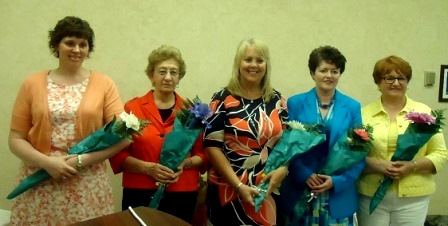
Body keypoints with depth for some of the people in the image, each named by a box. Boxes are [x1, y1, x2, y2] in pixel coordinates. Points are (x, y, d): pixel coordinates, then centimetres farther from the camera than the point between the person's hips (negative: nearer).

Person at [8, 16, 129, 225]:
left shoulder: (103, 84, 1)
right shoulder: (32, 84, 4)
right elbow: (16, 139, 4)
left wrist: (81, 161, -13)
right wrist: (47, 162, -12)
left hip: (88, 186, 0)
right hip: (39, 184, 1)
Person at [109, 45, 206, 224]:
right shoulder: (133, 108, 0)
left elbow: (203, 154, 8)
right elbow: (118, 154, -1)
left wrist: (185, 164, -11)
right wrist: (147, 168, -15)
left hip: (182, 195, 2)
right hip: (141, 194, -1)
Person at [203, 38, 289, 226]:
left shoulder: (277, 100, 7)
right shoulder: (223, 99, -5)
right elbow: (212, 146, -9)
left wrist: (283, 169, -8)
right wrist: (239, 185, -14)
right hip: (228, 191, -3)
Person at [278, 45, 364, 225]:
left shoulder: (352, 107, 4)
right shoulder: (295, 103, 2)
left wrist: (337, 180, -10)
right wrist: (305, 175, -15)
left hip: (339, 195, 1)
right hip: (300, 193, -1)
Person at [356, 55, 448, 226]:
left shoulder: (425, 112, 5)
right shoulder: (364, 114, 2)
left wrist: (413, 166, -14)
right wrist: (377, 165, -17)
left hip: (413, 198, 1)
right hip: (371, 197, 0)